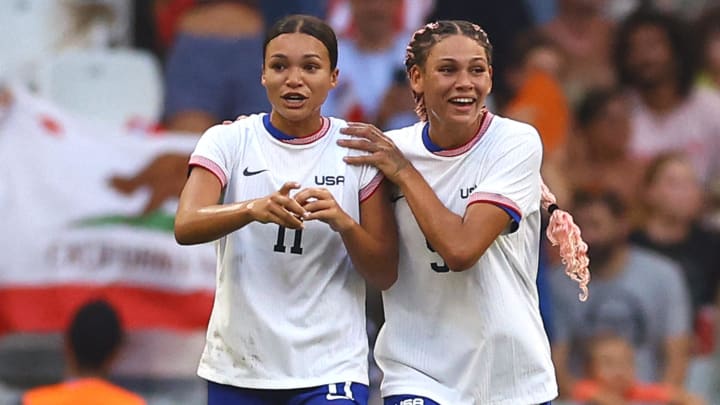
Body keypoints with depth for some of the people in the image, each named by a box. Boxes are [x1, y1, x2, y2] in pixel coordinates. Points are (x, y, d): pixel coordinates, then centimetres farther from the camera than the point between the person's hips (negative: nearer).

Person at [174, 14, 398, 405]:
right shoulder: (229, 141, 0)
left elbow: (385, 275, -1)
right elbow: (185, 226, -17)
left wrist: (343, 222, -20)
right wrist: (253, 209, -36)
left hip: (329, 370, -1)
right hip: (236, 371, 1)